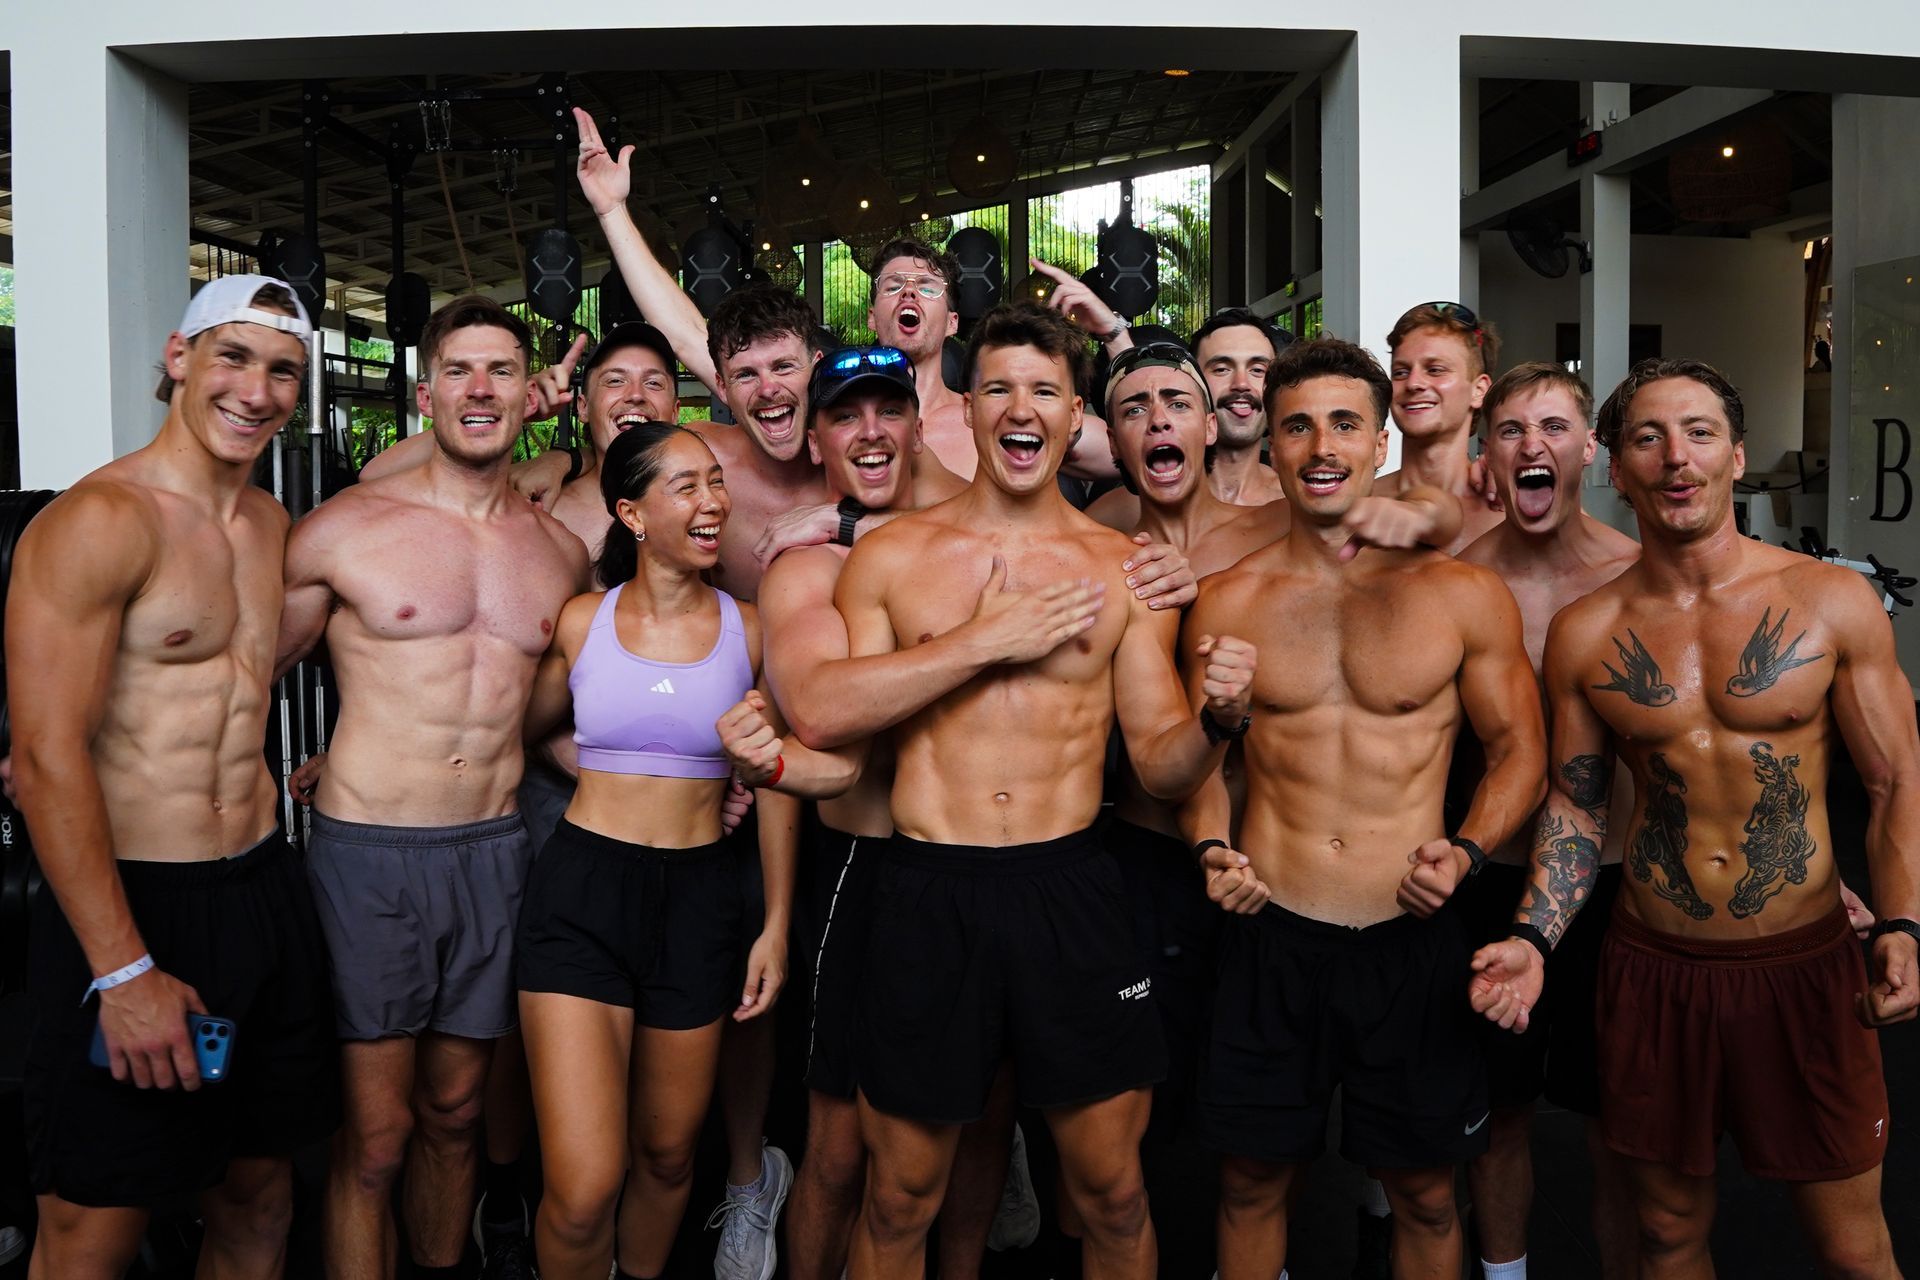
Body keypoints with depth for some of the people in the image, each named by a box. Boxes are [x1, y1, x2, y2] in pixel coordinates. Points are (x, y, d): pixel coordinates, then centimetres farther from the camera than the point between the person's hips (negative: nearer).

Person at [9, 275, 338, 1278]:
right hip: (129, 904, -7)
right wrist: (124, 970, -19)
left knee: (258, 1198, 16)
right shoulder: (96, 521, -13)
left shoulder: (272, 524, 10)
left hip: (264, 892, 7)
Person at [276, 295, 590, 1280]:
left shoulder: (563, 552, 8)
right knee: (374, 1135, 1)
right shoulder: (344, 528, -5)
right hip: (367, 854, -4)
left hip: (495, 853, 4)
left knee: (455, 1113, 16)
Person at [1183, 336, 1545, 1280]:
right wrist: (1212, 847, -7)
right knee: (1253, 1178, 14)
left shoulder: (1464, 595, -2)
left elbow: (1518, 749, 5)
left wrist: (1466, 851, -11)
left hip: (1412, 937, 0)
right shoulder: (1228, 601, 1)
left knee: (1424, 1192, 14)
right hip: (1271, 933, 1)